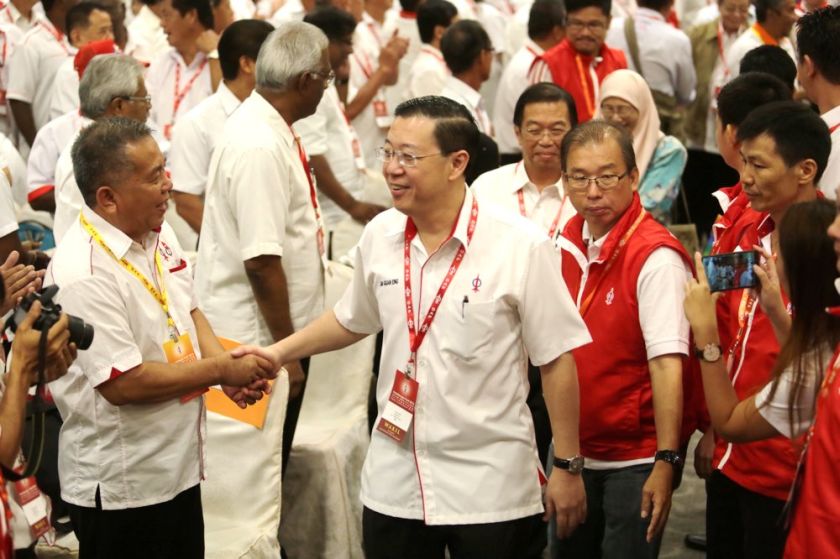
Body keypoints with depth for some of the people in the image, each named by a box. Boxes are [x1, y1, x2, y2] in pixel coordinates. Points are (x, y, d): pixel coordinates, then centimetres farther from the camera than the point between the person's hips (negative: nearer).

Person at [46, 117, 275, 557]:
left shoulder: (158, 233, 3)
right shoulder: (82, 273, -25)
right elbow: (124, 383, -26)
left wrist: (227, 366, -4)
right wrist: (220, 371, -17)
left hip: (179, 466, 8)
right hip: (121, 486, -8)